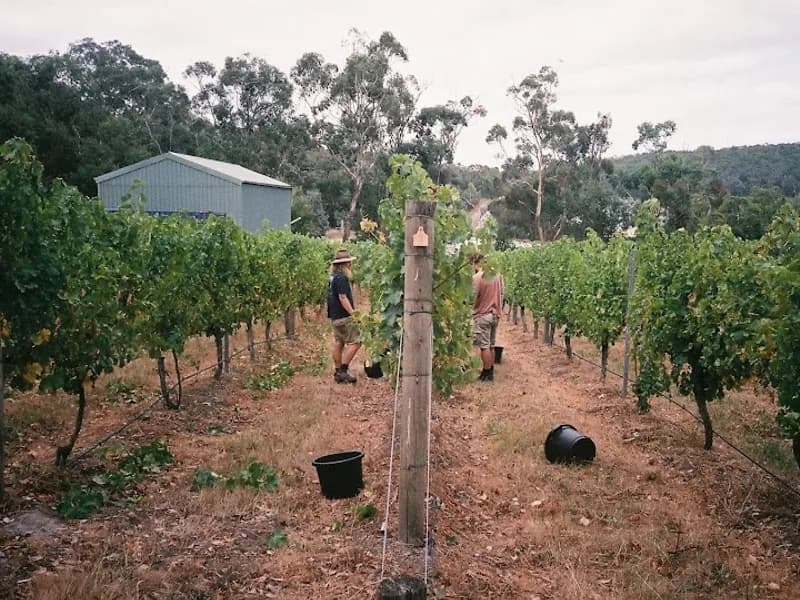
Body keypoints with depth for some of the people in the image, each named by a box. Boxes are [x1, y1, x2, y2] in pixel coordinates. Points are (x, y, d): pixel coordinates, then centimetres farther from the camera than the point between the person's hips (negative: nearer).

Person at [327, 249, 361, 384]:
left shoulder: (333, 277, 14)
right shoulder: (341, 278, -16)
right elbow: (343, 298, -22)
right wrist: (353, 312, -22)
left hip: (335, 317, 10)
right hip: (344, 317, -10)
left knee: (338, 344, 12)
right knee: (355, 342, -7)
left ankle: (338, 373, 17)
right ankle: (343, 371, -8)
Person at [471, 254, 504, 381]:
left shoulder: (477, 277, -14)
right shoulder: (497, 275, 6)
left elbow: (474, 297, -16)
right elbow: (501, 294, 12)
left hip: (482, 315, -7)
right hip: (495, 315, 7)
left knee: (484, 346, 0)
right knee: (491, 346, 13)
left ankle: (487, 373, 4)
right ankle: (491, 372, 19)